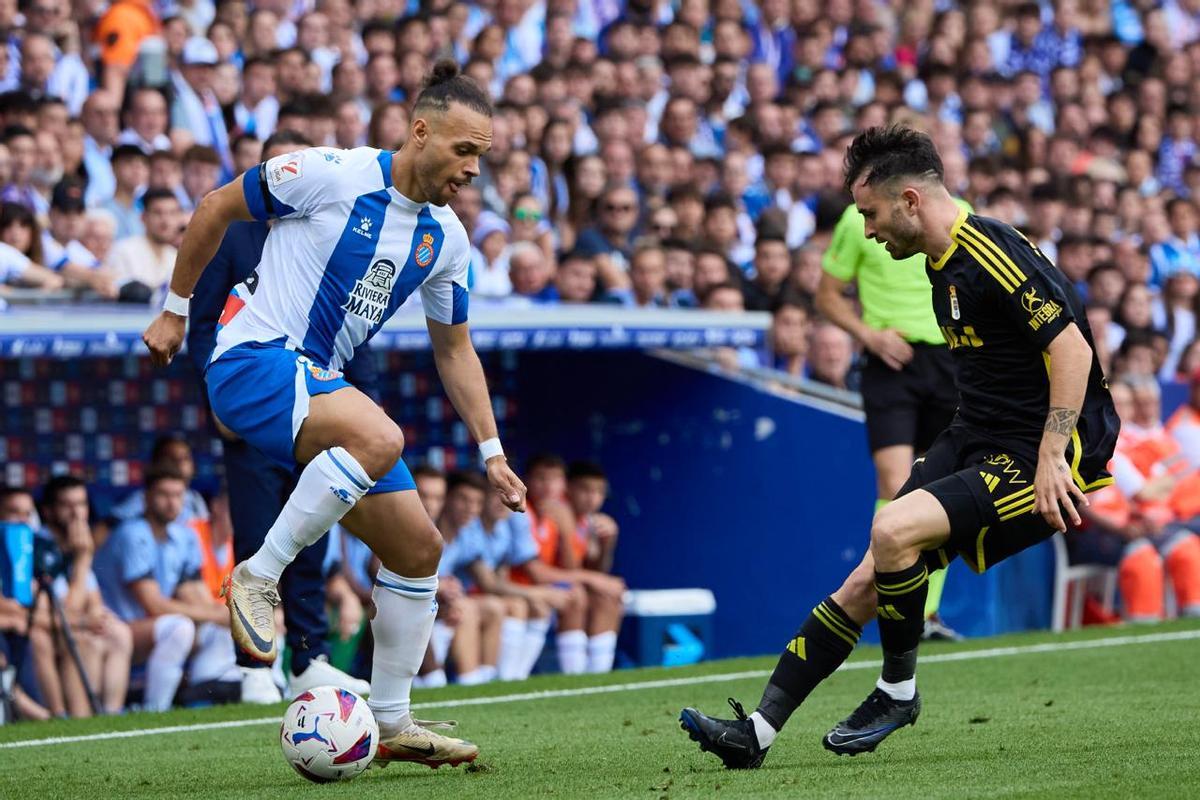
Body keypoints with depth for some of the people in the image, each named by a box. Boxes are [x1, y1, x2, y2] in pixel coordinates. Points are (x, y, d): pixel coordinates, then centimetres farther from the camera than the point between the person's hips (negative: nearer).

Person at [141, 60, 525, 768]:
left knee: (418, 547, 3)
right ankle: (259, 577, -20)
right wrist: (175, 310, 4)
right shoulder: (334, 175, -13)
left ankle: (392, 723, 15)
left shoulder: (447, 237, 8)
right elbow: (217, 209, -2)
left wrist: (492, 453, 13)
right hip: (252, 359, -8)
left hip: (319, 385, 8)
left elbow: (455, 349, 19)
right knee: (381, 438, -36)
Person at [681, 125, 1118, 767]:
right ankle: (758, 732, -1)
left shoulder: (993, 256, -18)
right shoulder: (942, 263, 12)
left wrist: (1051, 459, -25)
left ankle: (899, 690, -6)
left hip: (1033, 456, -9)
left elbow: (1071, 348, -23)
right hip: (973, 443, 9)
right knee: (866, 583, -1)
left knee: (893, 529, -27)